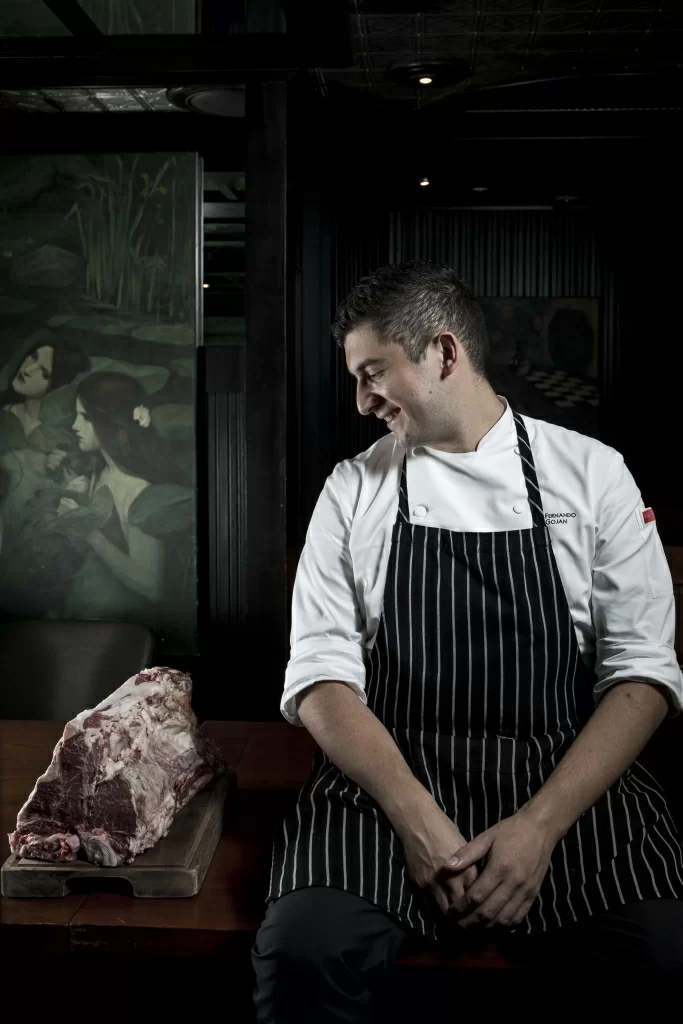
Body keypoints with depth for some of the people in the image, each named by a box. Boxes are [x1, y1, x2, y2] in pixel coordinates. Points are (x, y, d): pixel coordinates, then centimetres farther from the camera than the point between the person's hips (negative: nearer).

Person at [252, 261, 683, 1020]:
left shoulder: (591, 473, 4)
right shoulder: (353, 489, 7)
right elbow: (321, 674, 1)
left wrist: (543, 825, -12)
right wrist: (413, 814, -15)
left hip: (566, 776, 0)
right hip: (388, 773, 1)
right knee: (306, 948, -26)